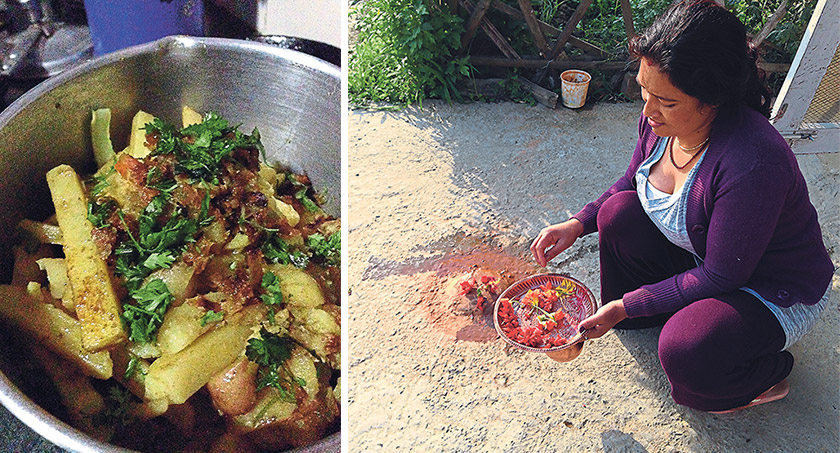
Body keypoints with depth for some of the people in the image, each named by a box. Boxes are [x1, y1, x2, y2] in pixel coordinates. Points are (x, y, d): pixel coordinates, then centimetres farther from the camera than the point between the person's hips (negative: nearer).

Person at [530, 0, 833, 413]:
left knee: (685, 352, -31)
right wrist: (578, 224, -11)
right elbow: (631, 182, 4)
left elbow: (721, 277, -30)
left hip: (775, 296, -6)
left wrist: (626, 306, -26)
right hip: (699, 256, 7)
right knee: (619, 213, -13)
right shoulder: (661, 120, -16)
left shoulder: (753, 165, -39)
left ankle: (767, 374, 6)